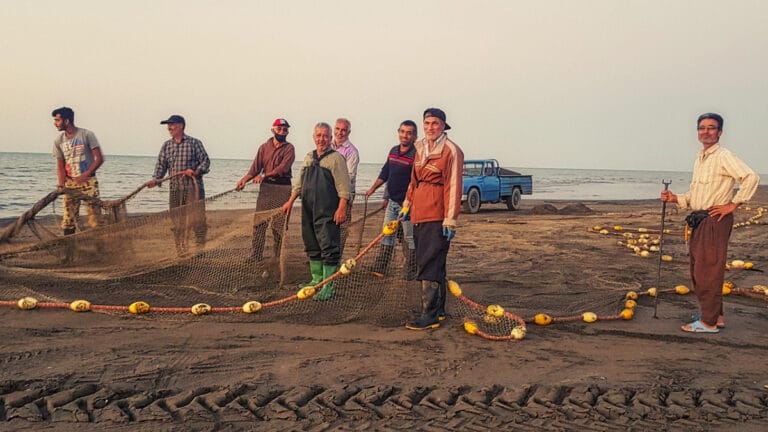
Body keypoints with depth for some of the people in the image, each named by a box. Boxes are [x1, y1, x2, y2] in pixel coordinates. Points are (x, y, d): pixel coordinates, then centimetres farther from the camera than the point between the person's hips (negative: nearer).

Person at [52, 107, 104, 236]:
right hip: (70, 183, 4)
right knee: (68, 218, 1)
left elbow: (99, 159, -8)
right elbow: (60, 165, 5)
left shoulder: (86, 135, -7)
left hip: (88, 181, -3)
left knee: (94, 214, -7)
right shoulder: (58, 141, 6)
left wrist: (85, 175, -18)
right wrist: (61, 185, -11)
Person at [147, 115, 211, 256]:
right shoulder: (166, 146, 13)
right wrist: (155, 179, -7)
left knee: (197, 218, -6)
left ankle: (200, 247, 7)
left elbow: (205, 161, -2)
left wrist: (196, 171, -19)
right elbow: (161, 165, 9)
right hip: (175, 189, 4)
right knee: (177, 220, 6)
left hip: (193, 187, -4)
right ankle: (181, 249, 16)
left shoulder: (194, 143, 1)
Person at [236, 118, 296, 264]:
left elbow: (283, 167, -12)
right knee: (259, 222, -2)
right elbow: (256, 167, 3)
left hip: (283, 187, -2)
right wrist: (245, 179, -15)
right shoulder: (265, 147, 11)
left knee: (279, 224, 0)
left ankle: (277, 257, 9)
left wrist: (265, 175, -18)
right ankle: (255, 257, 2)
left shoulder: (289, 148, 2)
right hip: (266, 187, 3)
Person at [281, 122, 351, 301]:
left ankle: (328, 286, -4)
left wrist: (342, 208, -18)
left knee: (329, 248, -8)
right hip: (308, 210, 7)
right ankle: (317, 279, 26)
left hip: (328, 212, -7)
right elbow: (299, 182, 24)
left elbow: (343, 186, -10)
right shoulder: (308, 157, 17)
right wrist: (291, 200, 19)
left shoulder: (336, 158, -4)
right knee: (312, 246, 14)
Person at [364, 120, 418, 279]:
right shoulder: (393, 151, 9)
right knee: (387, 235, 11)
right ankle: (380, 269, 18)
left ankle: (411, 272, 12)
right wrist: (373, 188, 23)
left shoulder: (416, 155, -14)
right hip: (392, 201, 7)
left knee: (410, 238, 2)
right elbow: (385, 173, 21)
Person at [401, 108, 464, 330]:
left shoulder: (451, 150, -8)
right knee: (434, 264, 13)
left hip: (437, 217, -7)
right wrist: (407, 205, 23)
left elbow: (453, 187, -12)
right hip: (419, 214, 7)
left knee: (430, 265, -9)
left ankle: (430, 315, -4)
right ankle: (439, 310, 23)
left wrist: (450, 220, -16)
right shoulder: (420, 148, 15)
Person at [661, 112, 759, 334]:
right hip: (699, 221, 10)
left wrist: (732, 205, -18)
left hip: (715, 220, -10)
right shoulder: (700, 160, 17)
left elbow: (751, 177, -23)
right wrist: (676, 198, 7)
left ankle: (709, 322, 2)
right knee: (698, 272, 14)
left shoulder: (724, 157, -11)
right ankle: (716, 316, 25)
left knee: (708, 272, -6)